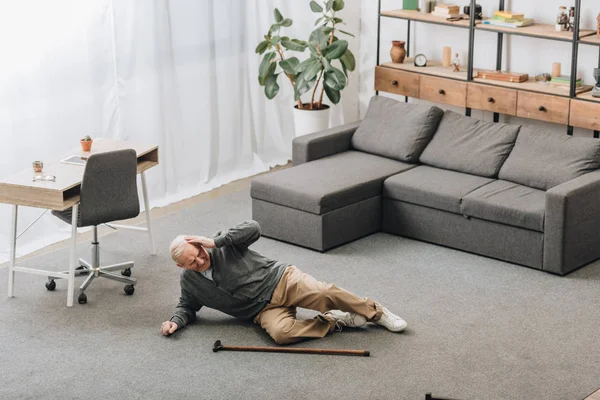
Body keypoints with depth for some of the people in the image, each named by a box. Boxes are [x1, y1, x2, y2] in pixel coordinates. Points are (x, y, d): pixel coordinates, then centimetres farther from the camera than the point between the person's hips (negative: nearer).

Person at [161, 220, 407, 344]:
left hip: (280, 279, -2)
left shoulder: (223, 243, -6)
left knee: (324, 293, -28)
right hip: (264, 309, 2)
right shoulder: (188, 281, 4)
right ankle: (334, 321, -13)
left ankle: (376, 313, -5)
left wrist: (215, 241, -25)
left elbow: (253, 228, -20)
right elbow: (187, 307, 20)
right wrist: (175, 321, -3)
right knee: (281, 333, -33)